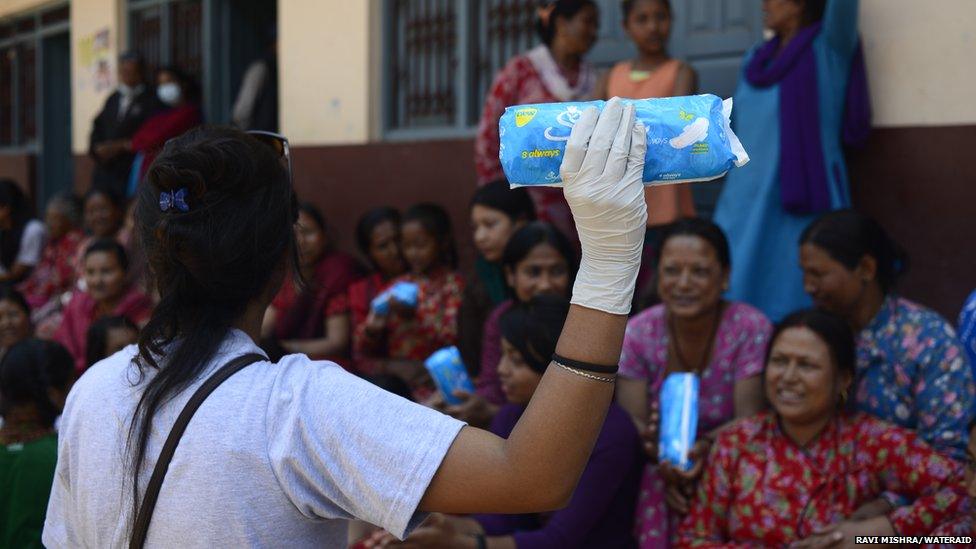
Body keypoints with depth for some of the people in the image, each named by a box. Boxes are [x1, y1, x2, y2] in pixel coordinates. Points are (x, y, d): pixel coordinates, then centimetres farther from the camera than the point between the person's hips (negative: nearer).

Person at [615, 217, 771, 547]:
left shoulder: (751, 329, -11)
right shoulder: (637, 334, -4)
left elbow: (748, 419, -16)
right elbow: (631, 423, -11)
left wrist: (705, 448, -37)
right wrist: (659, 453, -34)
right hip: (659, 468, 1)